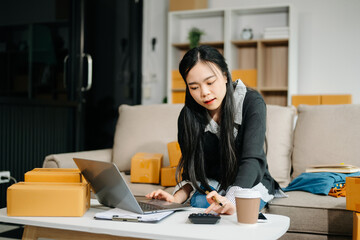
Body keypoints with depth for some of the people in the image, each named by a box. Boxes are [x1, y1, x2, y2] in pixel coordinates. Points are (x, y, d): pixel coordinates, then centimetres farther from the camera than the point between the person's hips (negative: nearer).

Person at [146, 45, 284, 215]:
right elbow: (191, 171, -3)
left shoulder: (252, 102, -19)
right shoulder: (188, 116, -9)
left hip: (250, 183, -2)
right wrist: (176, 199, -25)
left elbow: (252, 160, -30)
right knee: (198, 203, -30)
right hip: (211, 184, 3)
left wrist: (231, 200, -49)